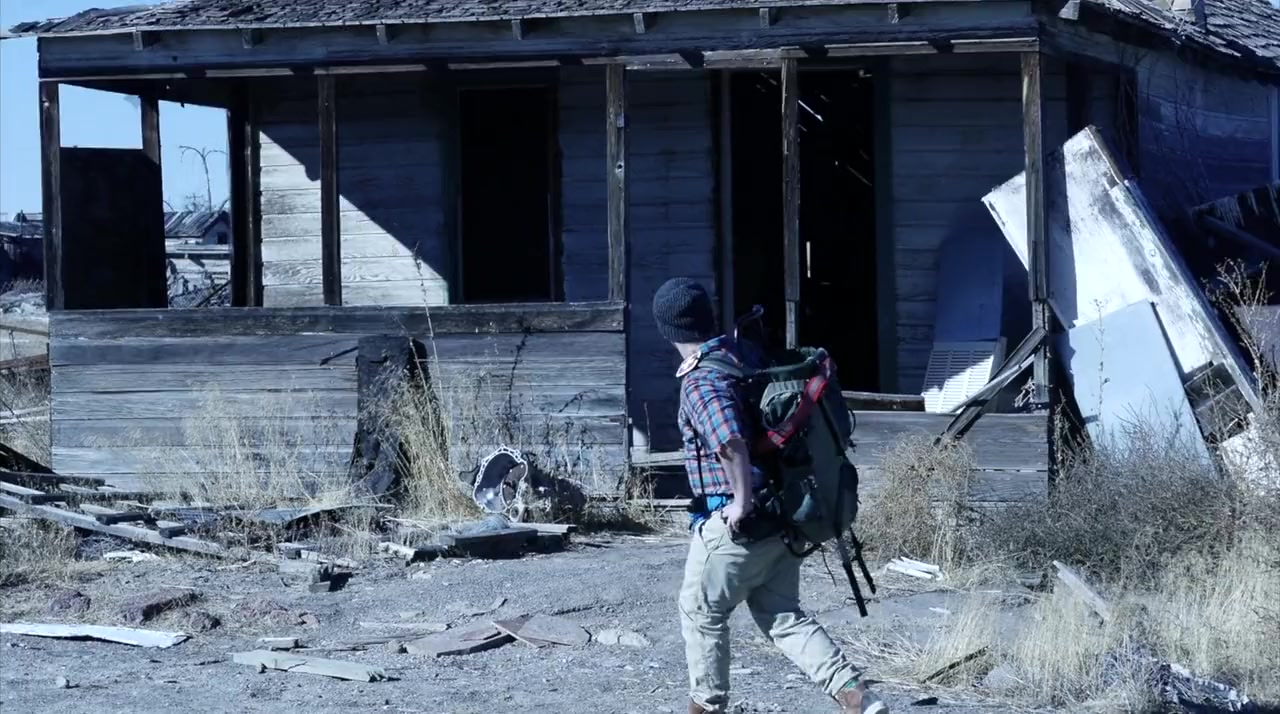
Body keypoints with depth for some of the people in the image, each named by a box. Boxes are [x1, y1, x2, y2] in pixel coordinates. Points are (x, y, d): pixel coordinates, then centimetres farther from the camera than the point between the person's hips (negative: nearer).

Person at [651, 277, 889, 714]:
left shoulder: (701, 382, -20)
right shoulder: (747, 354, 6)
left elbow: (732, 444, -35)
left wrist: (742, 502, -24)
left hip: (735, 523, -8)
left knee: (702, 612, 13)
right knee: (782, 616, 12)